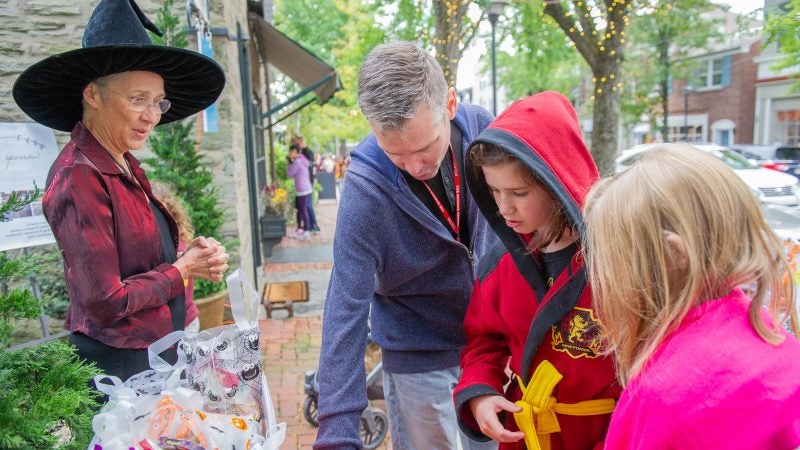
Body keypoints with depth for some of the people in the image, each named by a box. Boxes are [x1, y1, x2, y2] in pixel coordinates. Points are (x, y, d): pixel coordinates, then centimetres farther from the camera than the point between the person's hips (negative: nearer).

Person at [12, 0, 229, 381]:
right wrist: (183, 269, -12)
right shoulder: (79, 177, -21)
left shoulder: (125, 166, 4)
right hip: (119, 367, -8)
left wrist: (193, 254, -7)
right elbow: (105, 302, -23)